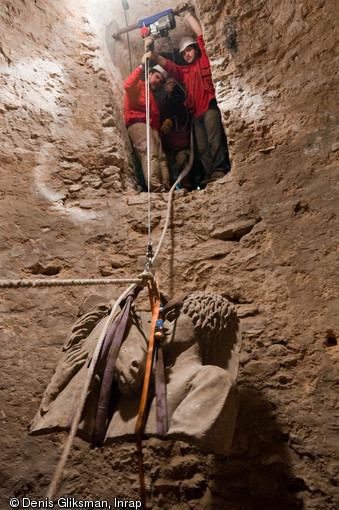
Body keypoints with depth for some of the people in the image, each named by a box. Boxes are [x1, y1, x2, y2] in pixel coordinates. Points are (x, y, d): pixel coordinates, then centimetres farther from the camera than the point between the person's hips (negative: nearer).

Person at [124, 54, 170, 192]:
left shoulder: (152, 95, 39)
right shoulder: (139, 86, 15)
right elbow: (128, 85, -10)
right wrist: (142, 66, -9)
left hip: (153, 128, 8)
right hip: (138, 124, -8)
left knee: (161, 157, -8)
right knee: (150, 154, -27)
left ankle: (166, 188, -17)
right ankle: (155, 188, -40)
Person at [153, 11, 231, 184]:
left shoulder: (204, 59, 16)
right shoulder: (183, 71, 28)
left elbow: (200, 32, 10)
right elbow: (162, 62, 26)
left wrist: (187, 14, 14)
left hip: (210, 106, -6)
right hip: (196, 112, 6)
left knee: (215, 140, -20)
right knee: (202, 148, -1)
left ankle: (219, 170, -24)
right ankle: (210, 176, -3)